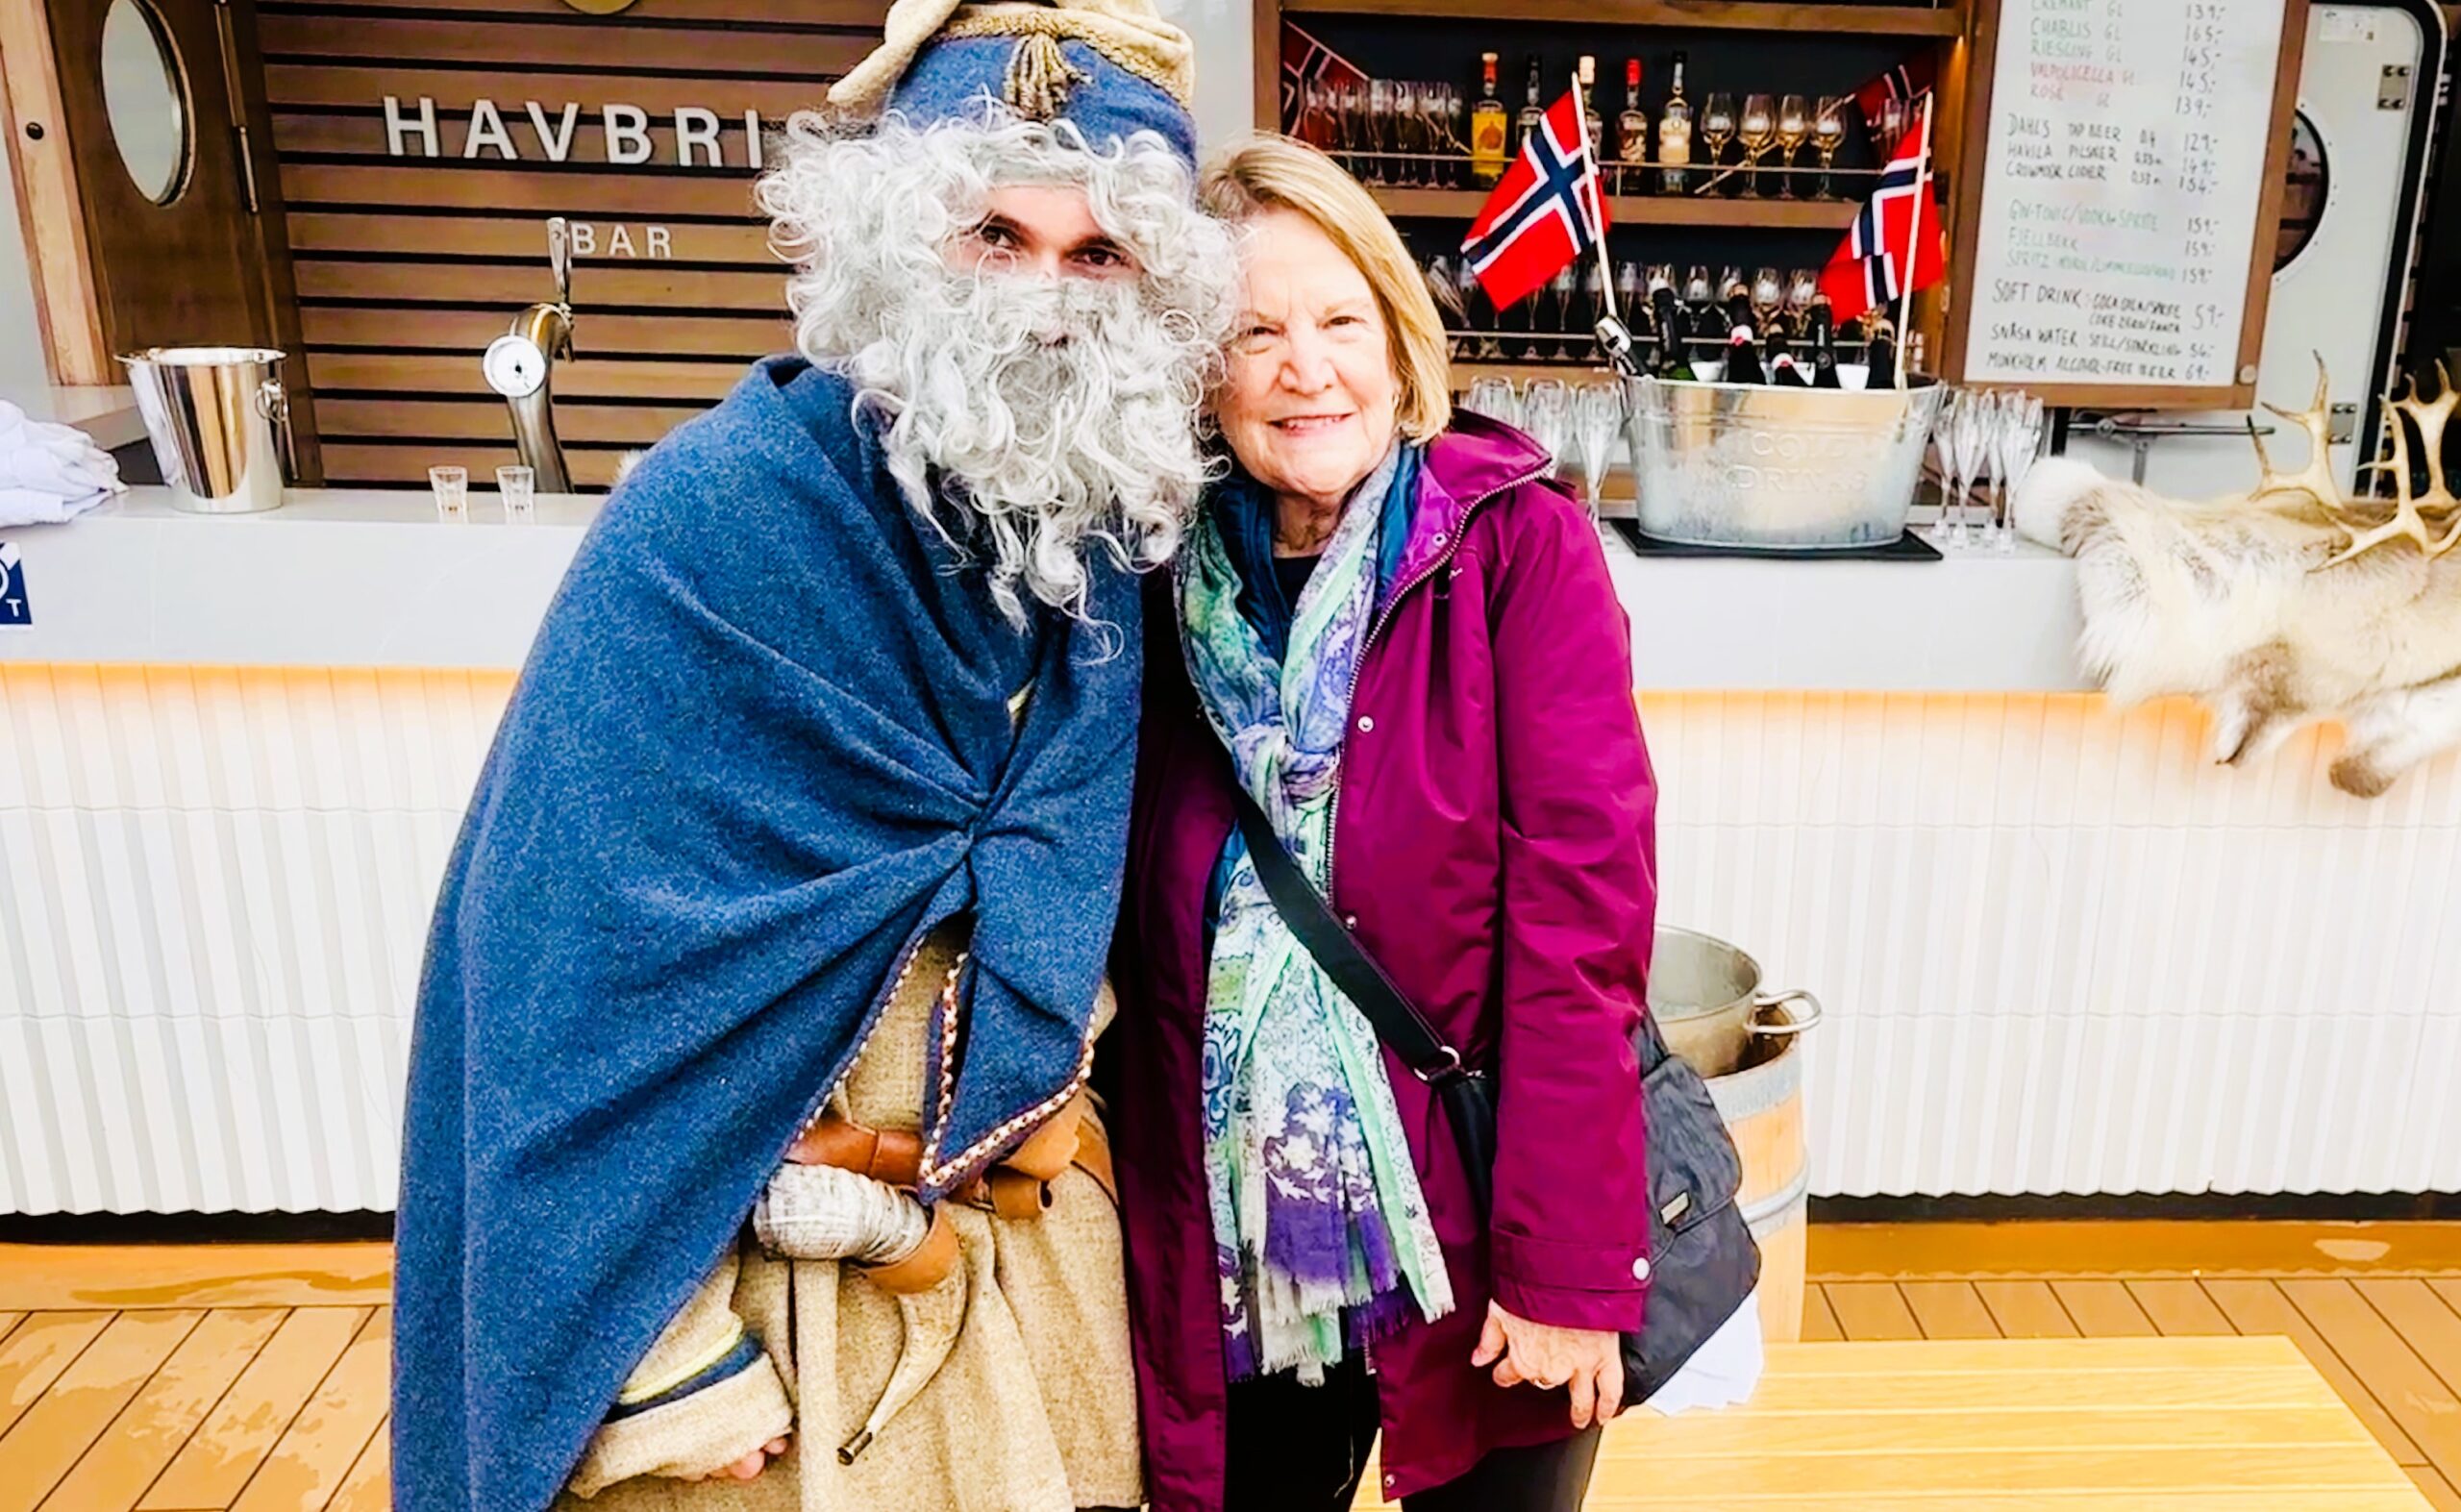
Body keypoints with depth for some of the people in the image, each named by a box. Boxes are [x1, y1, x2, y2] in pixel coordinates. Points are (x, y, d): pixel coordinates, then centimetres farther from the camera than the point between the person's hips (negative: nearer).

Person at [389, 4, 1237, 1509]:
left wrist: (1054, 1109, 8)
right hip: (757, 1247, -5)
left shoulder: (1111, 523, -4)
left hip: (1033, 1230, 5)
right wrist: (668, 1360, -18)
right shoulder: (712, 523, -21)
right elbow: (577, 957, -20)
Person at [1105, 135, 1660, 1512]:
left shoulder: (1520, 545, -10)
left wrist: (1565, 1254, -18)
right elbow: (1146, 937, 3)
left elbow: (1581, 898, -15)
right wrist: (1154, 1232, 2)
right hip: (1236, 1252, 3)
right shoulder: (1178, 581, -1)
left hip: (1476, 1239, -3)